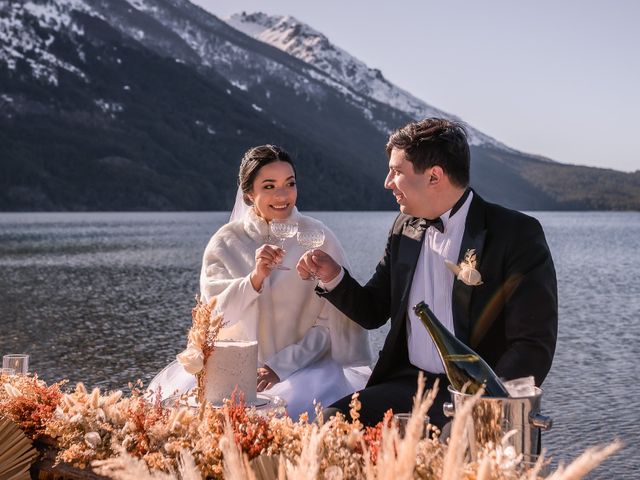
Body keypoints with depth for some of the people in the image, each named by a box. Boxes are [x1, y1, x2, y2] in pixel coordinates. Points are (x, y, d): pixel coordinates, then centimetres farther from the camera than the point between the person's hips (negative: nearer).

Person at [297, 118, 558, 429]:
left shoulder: (518, 235, -8)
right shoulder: (404, 229, 12)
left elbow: (534, 346, -13)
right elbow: (374, 312, 21)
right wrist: (333, 277, 2)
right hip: (409, 385, 6)